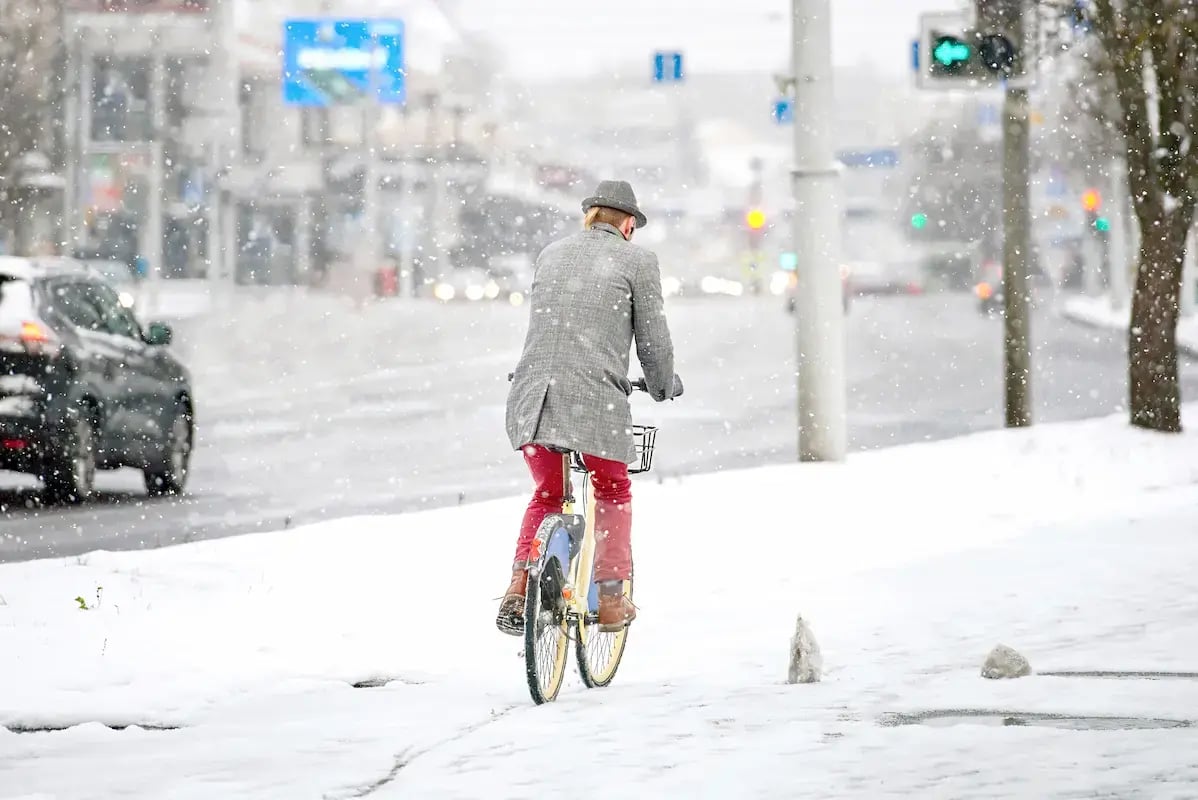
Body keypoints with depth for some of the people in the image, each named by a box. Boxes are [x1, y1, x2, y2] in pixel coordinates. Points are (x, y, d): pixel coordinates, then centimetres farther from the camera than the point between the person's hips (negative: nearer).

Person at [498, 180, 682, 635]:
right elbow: (653, 338, 5)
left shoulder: (550, 255, 20)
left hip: (533, 391, 4)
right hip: (597, 395, -4)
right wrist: (663, 386, 23)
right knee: (613, 493, 16)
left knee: (546, 495, 20)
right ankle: (611, 601, 14)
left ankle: (519, 584, 2)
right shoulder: (636, 260, 5)